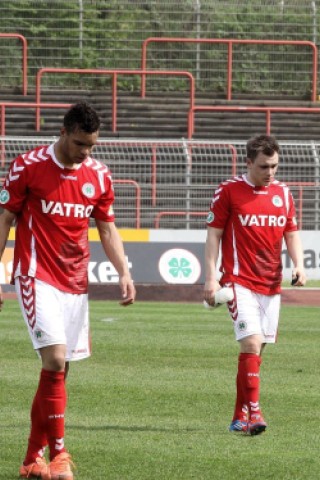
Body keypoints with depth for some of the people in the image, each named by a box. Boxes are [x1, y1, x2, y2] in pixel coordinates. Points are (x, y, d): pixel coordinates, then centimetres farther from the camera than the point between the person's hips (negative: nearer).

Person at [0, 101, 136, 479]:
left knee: (57, 370, 5)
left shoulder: (98, 175, 7)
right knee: (55, 360, -18)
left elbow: (107, 228, 15)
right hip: (37, 277, -5)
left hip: (75, 284, 5)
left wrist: (123, 272, 2)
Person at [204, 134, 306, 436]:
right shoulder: (228, 191, -5)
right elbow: (213, 234, -3)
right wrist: (211, 278, -9)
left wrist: (298, 264, -2)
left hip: (271, 284, 5)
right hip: (239, 282, -5)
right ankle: (253, 412, -18)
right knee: (251, 343, -18)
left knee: (255, 349, 8)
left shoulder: (282, 193, 10)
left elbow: (292, 233, 16)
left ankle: (240, 416, 15)